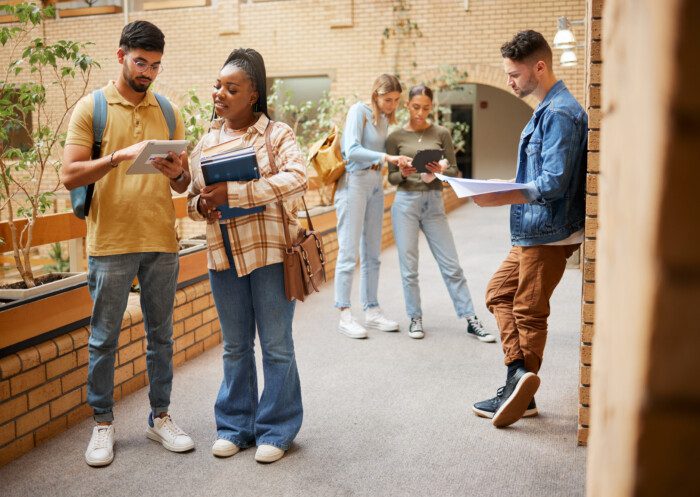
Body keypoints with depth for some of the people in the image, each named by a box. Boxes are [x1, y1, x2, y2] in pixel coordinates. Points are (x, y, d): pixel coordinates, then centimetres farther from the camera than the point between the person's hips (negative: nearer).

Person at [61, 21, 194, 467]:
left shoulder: (168, 112, 11)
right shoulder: (91, 108, 0)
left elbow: (182, 186, 11)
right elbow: (70, 175, -8)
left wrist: (178, 173, -12)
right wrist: (119, 156, -22)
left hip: (162, 241, 3)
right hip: (110, 244, -3)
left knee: (161, 335, 11)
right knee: (104, 339, 5)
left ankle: (160, 416, 24)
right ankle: (103, 424, 20)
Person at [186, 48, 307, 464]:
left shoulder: (276, 134, -5)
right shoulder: (206, 142, 11)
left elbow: (298, 179, -22)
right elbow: (193, 197, 17)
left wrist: (232, 193, -26)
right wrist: (202, 205, -9)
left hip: (270, 251, -5)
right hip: (224, 255, 5)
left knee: (276, 346, 5)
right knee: (235, 346, 15)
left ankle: (275, 430, 20)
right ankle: (235, 425, 29)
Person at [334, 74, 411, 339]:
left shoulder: (384, 119, 14)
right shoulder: (359, 111, -7)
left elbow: (378, 152, 13)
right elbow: (352, 150, -19)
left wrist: (395, 163, -6)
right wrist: (385, 157, -30)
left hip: (376, 184, 7)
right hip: (354, 182, -7)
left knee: (372, 253, 9)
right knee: (349, 252, -8)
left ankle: (371, 310, 15)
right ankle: (345, 315, -4)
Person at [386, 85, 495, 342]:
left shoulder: (441, 133, 4)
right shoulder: (395, 137, 2)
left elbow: (454, 171, 4)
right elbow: (391, 178, 4)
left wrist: (440, 171, -17)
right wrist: (403, 174, -17)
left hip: (434, 203, 1)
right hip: (405, 203, 0)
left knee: (451, 265, 2)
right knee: (409, 267, 3)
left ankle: (471, 320, 7)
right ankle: (415, 318, 17)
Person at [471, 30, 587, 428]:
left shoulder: (560, 113, -18)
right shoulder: (547, 110, 13)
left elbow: (555, 183, -25)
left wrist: (500, 198, -27)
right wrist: (502, 195, 12)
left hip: (549, 234, -10)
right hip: (531, 233, 10)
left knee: (529, 312, 0)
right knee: (500, 293, 14)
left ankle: (521, 388, 12)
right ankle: (520, 374, 11)